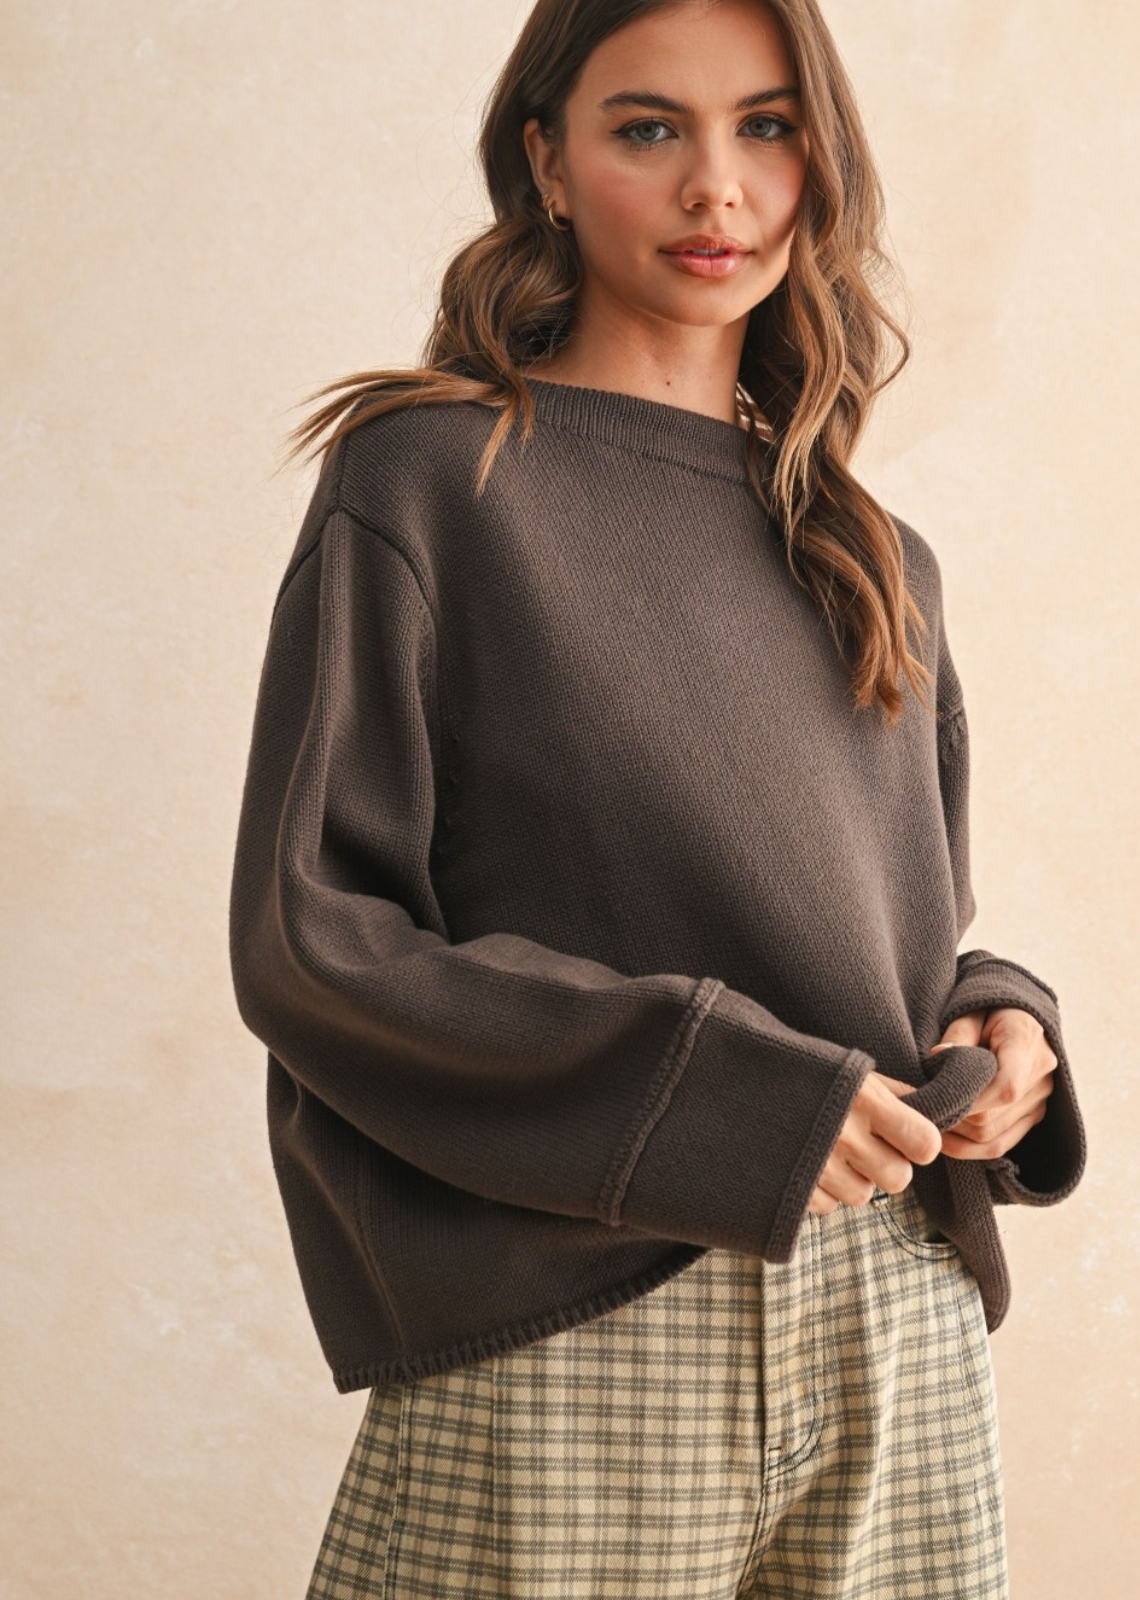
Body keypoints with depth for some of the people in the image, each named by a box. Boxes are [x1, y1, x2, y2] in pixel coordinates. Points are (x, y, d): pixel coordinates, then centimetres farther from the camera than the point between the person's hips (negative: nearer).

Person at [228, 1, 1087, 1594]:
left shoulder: (875, 562, 13)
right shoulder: (429, 483, -3)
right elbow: (305, 928, -9)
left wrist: (1001, 1028, -2)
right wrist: (712, 1097, -17)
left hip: (899, 1337, 5)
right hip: (573, 1343, -5)